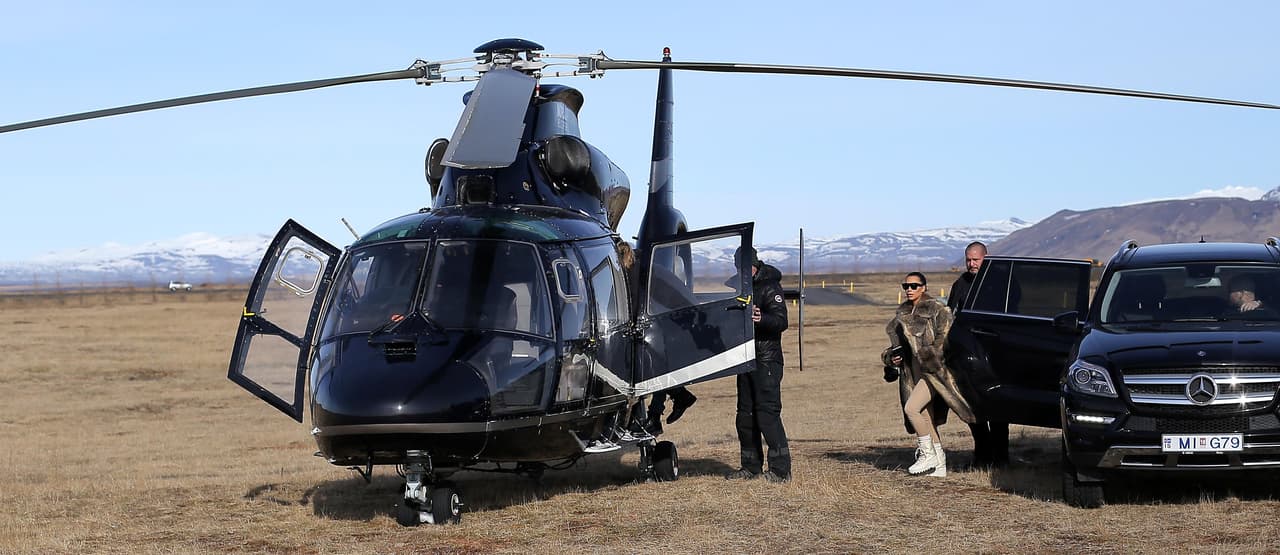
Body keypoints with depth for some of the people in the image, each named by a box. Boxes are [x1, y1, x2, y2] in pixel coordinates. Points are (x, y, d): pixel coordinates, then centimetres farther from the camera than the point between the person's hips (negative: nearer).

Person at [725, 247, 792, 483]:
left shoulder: (769, 287, -9)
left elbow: (781, 321, -21)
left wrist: (761, 318, -37)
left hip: (766, 359, -9)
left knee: (767, 412, -13)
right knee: (745, 414, 10)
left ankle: (781, 469, -12)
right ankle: (751, 467, 17)